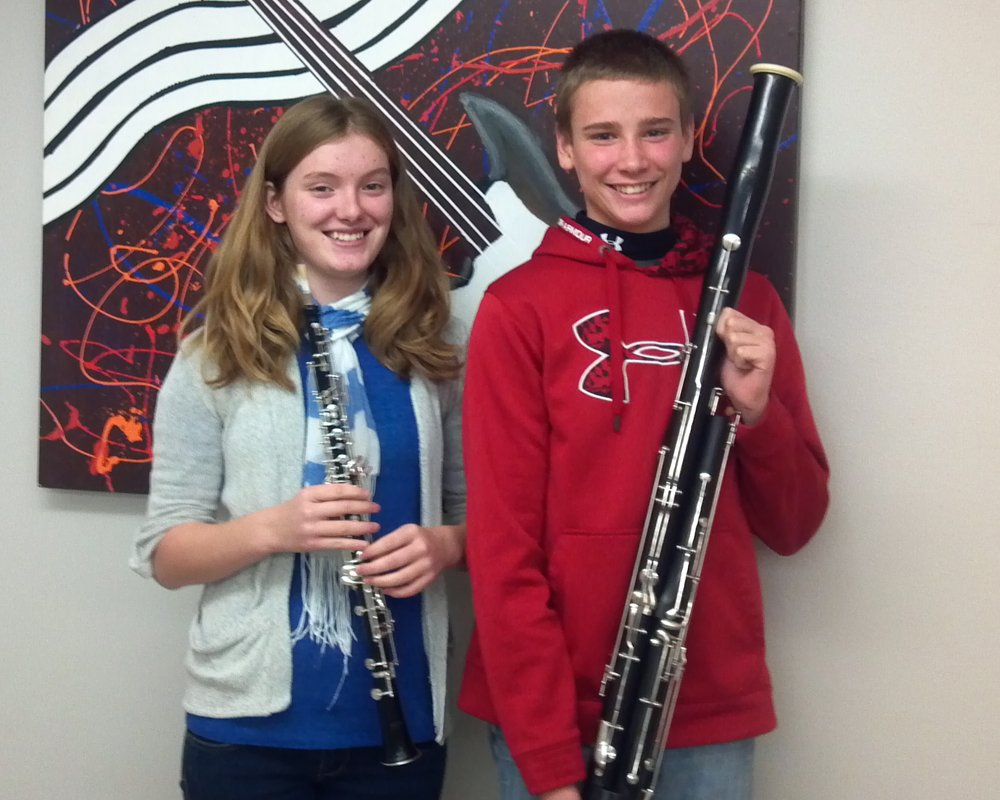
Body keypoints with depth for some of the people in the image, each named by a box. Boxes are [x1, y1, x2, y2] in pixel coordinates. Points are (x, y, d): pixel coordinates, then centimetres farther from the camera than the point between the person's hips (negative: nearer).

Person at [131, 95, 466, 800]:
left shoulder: (430, 343, 1)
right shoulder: (218, 351, -4)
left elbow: (475, 510, 9)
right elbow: (163, 555, -4)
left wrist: (443, 545, -12)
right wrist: (271, 529, -21)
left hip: (399, 717, 2)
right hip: (251, 722, -2)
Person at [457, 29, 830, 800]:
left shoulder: (744, 298, 4)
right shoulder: (518, 307, -7)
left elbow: (792, 525, 4)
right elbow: (502, 542, -10)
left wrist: (756, 408, -14)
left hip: (713, 713, 3)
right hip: (554, 714, -3)